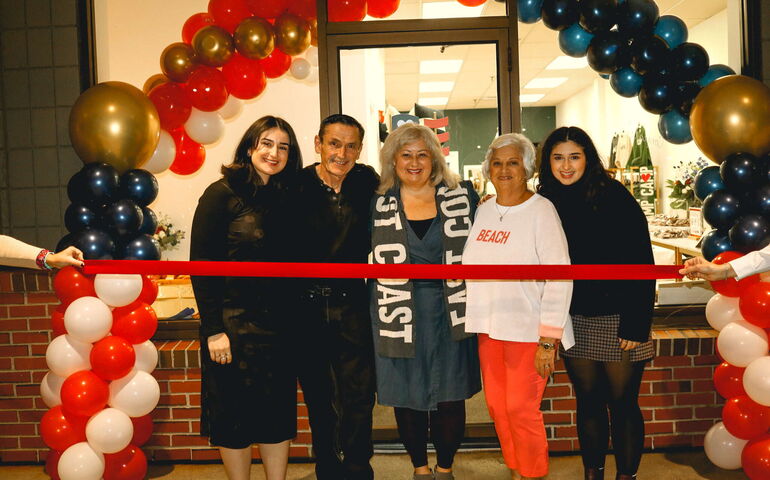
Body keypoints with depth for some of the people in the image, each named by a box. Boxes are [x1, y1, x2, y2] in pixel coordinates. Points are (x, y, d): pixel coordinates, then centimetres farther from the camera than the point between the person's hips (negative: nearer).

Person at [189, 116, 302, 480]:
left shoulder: (286, 198, 7)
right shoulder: (223, 194, -8)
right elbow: (201, 265, -12)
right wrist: (213, 329, -16)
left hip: (278, 323, 5)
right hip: (233, 323, -5)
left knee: (279, 412, 12)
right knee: (234, 415, 8)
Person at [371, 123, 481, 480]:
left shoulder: (462, 196, 3)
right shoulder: (379, 204, 3)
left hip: (451, 313, 0)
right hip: (400, 314, 0)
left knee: (450, 394, 7)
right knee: (407, 396, 8)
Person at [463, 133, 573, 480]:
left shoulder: (540, 210, -10)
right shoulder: (483, 211, 8)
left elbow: (559, 277, -14)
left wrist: (548, 340, -17)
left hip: (528, 329, -6)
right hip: (489, 327, 6)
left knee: (521, 408, -2)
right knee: (497, 405, 12)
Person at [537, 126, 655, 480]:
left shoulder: (614, 198, -10)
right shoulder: (545, 203, 4)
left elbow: (641, 264, -12)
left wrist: (636, 324, -15)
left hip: (617, 320, -4)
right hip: (573, 321, 4)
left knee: (623, 404, 6)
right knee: (588, 403, 14)